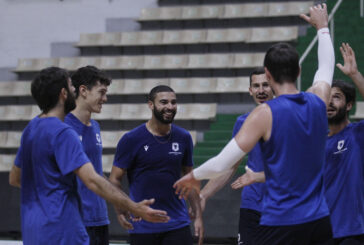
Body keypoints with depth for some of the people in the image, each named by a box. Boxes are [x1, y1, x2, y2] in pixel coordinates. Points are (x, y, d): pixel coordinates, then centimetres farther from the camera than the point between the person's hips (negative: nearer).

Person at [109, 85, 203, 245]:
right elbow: (115, 179, -4)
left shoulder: (183, 138, 5)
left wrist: (198, 216, 7)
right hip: (143, 227, -2)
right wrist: (120, 212, -20)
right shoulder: (132, 139, -6)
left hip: (178, 225, 2)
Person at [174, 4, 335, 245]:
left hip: (281, 223, -5)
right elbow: (327, 68, 29)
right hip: (320, 222, 6)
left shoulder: (265, 114, -11)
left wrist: (193, 176, 9)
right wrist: (323, 27, 45)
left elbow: (222, 164, -12)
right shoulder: (318, 101, 5)